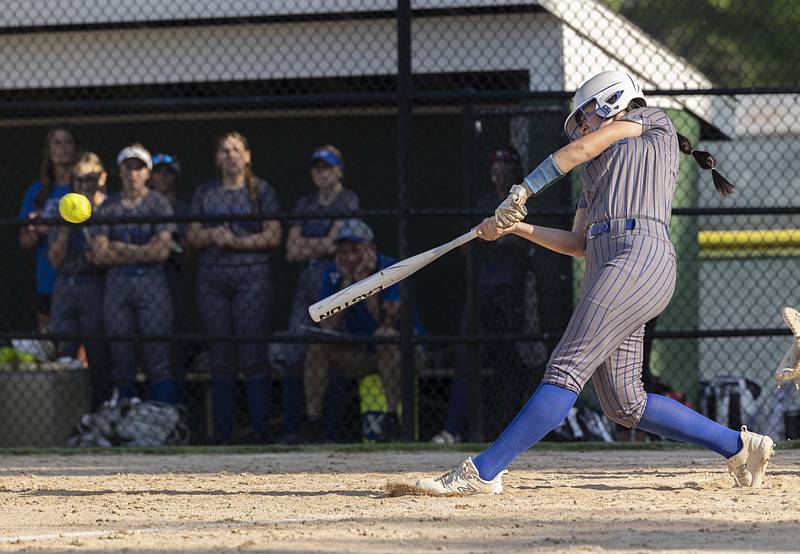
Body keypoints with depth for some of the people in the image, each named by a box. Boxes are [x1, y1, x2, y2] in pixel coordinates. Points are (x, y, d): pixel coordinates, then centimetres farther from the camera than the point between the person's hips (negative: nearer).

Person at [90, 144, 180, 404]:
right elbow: (100, 254, 1)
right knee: (121, 362, 3)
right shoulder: (107, 207, 10)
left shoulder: (158, 204, 3)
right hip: (117, 283, 3)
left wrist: (121, 249, -2)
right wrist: (141, 251, -4)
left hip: (151, 283, -3)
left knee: (158, 360, -9)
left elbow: (161, 251, -6)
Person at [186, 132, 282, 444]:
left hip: (251, 275, -3)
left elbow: (273, 236, -2)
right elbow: (192, 237, 12)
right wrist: (212, 235, -8)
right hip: (211, 278, 3)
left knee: (253, 353, -9)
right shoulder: (204, 193, 16)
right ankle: (222, 432, 6)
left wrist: (236, 242, -11)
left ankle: (259, 429, -8)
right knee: (220, 356, 3)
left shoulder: (260, 190, 7)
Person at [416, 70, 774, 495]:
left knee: (566, 371, -16)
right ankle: (739, 446, 10)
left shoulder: (653, 125, 13)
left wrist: (522, 191, -3)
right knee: (623, 404, 3)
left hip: (639, 256, -9)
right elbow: (578, 244, 26)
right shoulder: (598, 174, 33)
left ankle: (483, 472, -25)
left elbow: (582, 149, 1)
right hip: (606, 266, 9)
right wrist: (515, 226, 19)